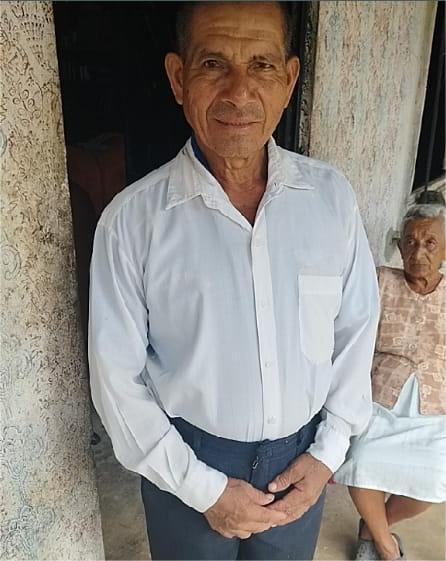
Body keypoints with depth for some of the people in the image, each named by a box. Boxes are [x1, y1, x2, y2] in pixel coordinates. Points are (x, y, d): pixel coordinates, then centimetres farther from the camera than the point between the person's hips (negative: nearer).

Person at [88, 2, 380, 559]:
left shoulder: (332, 195, -11)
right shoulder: (130, 220, -19)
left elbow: (356, 327, -2)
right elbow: (117, 378, -13)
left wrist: (328, 451, -4)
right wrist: (203, 488, -11)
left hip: (301, 455, 3)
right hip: (187, 463, -2)